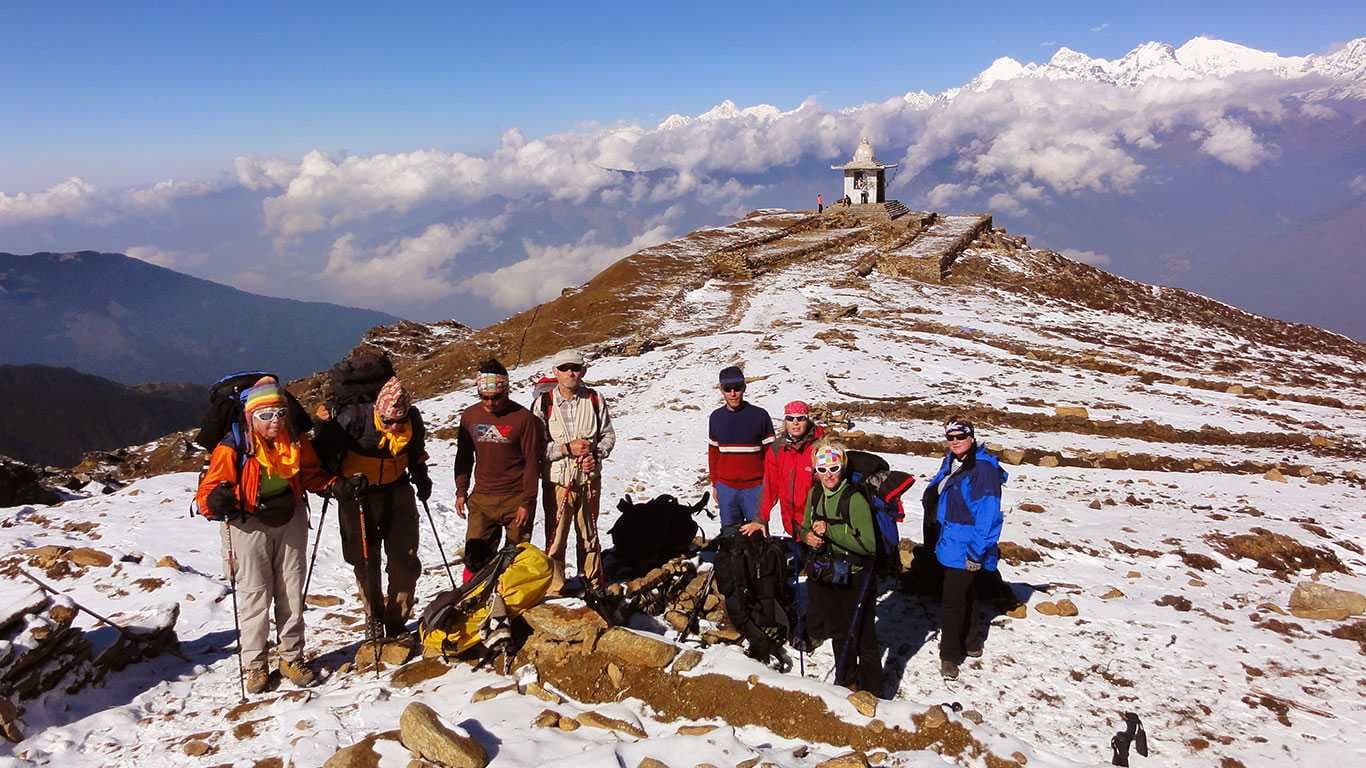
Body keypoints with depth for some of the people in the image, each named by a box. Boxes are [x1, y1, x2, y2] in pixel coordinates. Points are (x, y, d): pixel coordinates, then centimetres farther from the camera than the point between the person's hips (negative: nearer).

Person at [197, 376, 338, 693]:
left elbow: (310, 474, 9)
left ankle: (292, 657, 25)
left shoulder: (297, 442, -7)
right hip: (249, 525, -4)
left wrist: (333, 486, -9)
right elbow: (208, 490, -17)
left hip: (290, 521, 4)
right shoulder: (233, 448, -20)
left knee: (291, 592, 11)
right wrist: (217, 502, -39)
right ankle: (255, 663, 17)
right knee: (255, 593, 2)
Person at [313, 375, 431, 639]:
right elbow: (325, 448, -12)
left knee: (405, 560, 3)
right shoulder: (354, 417, -22)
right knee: (366, 561, 7)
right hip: (357, 495, -3)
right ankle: (374, 620, 24)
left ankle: (396, 622, 17)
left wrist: (422, 478, 7)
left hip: (397, 491, 3)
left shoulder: (412, 420, -8)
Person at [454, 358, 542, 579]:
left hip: (516, 500, -3)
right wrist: (461, 491, 10)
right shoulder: (470, 416, 4)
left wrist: (527, 502, -10)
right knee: (475, 556, -1)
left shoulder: (524, 418, -9)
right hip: (482, 499, 3)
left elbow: (532, 462, -7)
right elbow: (464, 456, 15)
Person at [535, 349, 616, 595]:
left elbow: (608, 435, 9)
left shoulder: (595, 400, 1)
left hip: (589, 479, 2)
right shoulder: (544, 403, -6)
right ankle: (554, 588, 14)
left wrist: (596, 455, -9)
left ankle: (594, 584, 29)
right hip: (557, 481, -2)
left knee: (589, 534, 15)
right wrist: (567, 448, -17)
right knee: (556, 537, 2)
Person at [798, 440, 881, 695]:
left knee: (862, 637, 2)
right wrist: (808, 536, -9)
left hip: (854, 579, -6)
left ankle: (872, 691, 18)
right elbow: (807, 527, 15)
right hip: (825, 575, 7)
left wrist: (830, 530, -28)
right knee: (838, 633, 22)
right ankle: (846, 681, 41)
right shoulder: (815, 494, 1)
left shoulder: (855, 499, -20)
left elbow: (868, 544, -24)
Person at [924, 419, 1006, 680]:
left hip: (965, 549, -8)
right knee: (962, 595, 20)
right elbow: (935, 490, 23)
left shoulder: (984, 468, -19)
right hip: (950, 543, 8)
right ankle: (970, 642, 35)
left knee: (953, 598, -4)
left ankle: (949, 654, 8)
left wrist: (977, 551, -22)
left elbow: (988, 514, -21)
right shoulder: (950, 463, 7)